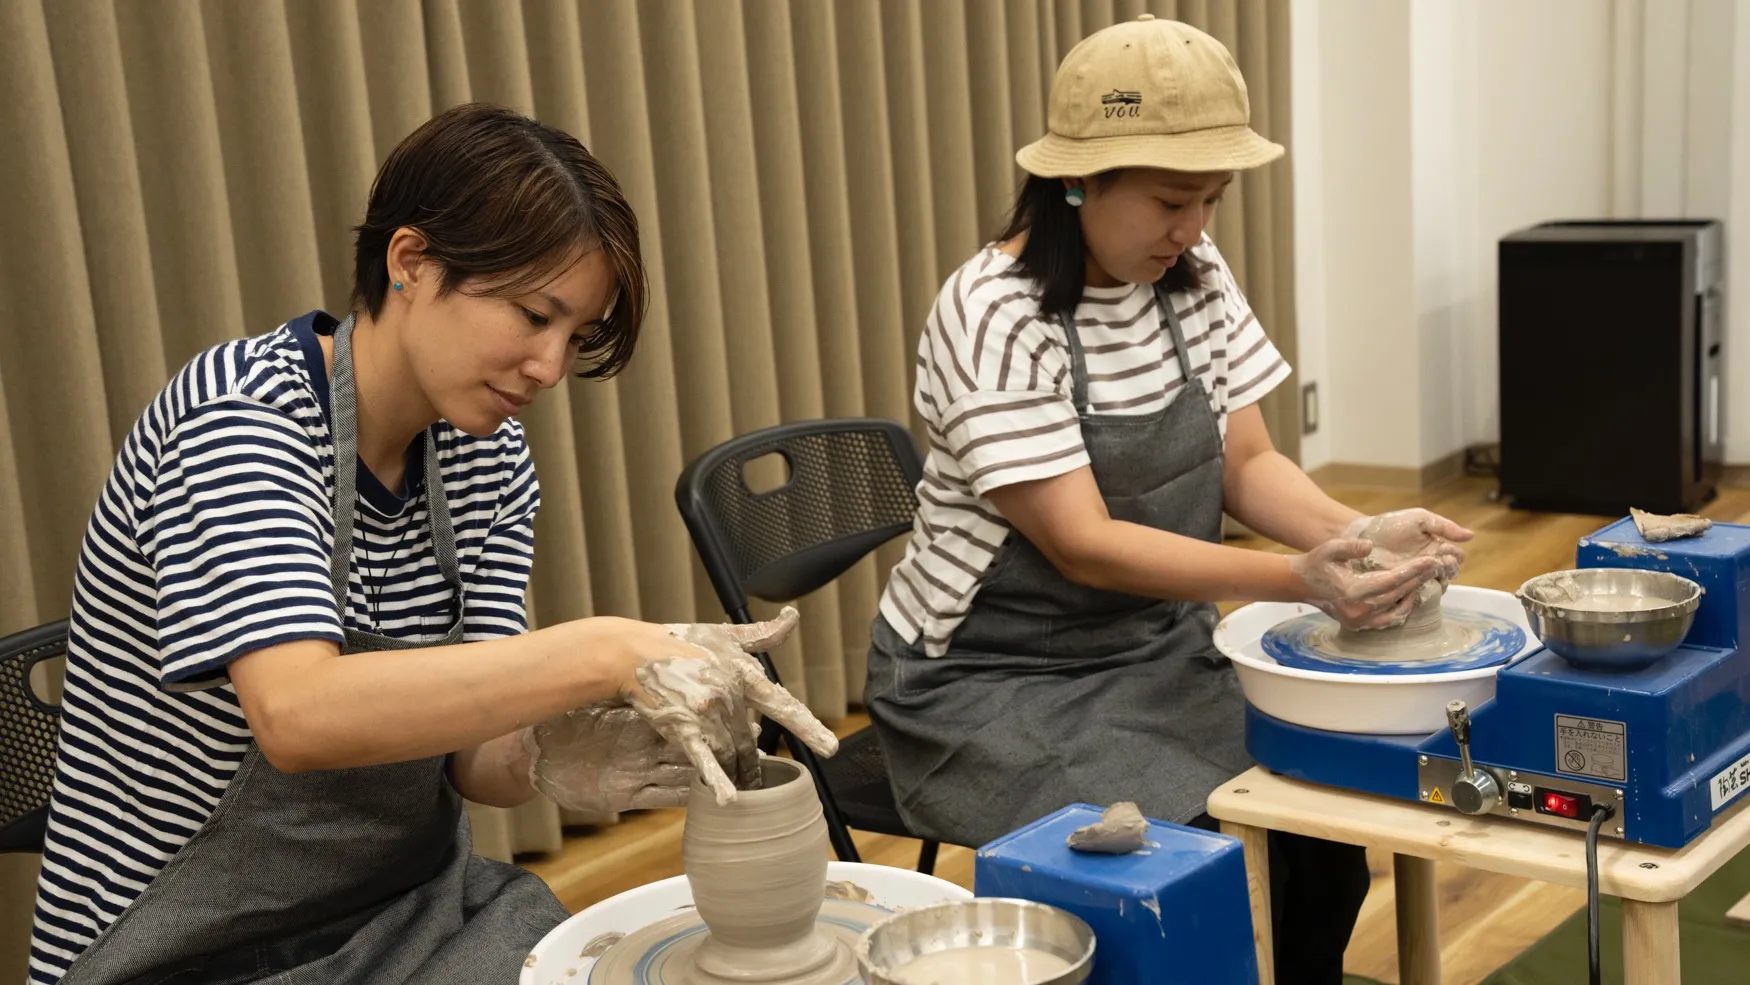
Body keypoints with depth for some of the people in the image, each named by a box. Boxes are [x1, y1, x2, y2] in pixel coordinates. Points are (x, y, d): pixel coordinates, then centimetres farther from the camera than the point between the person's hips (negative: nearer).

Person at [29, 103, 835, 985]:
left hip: (411, 907, 7)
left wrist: (553, 763, -22)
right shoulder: (237, 412, -19)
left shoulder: (491, 464, 1)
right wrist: (613, 655, -38)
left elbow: (469, 749, 0)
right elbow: (298, 716, -34)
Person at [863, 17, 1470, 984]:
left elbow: (1246, 464, -1)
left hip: (1155, 647, 6)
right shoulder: (996, 314, -22)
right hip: (997, 681, -6)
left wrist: (1359, 534, -21)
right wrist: (1298, 578, -34)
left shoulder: (1194, 276, -1)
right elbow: (1083, 546, -25)